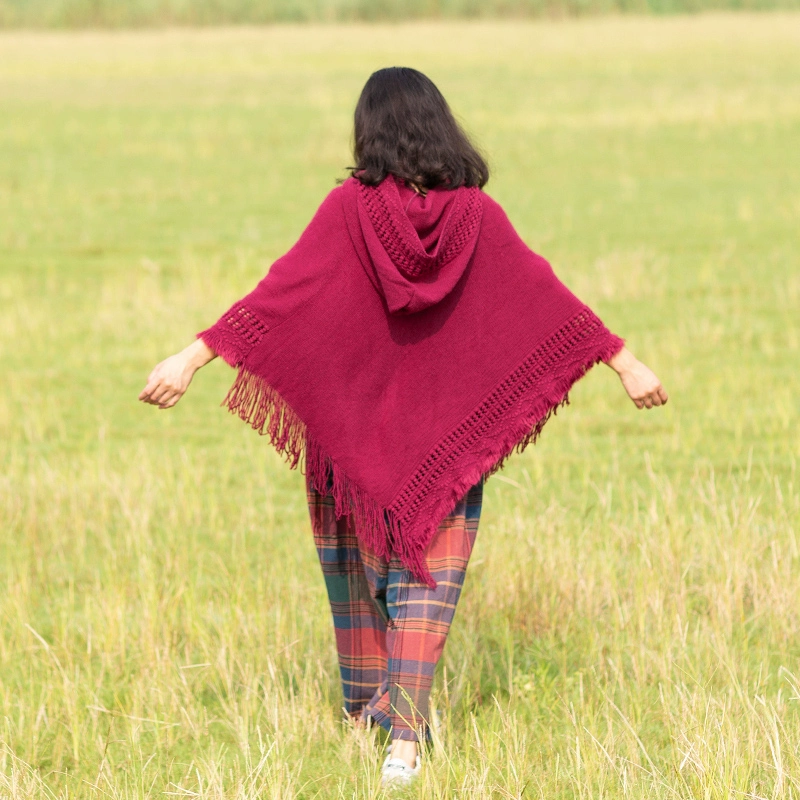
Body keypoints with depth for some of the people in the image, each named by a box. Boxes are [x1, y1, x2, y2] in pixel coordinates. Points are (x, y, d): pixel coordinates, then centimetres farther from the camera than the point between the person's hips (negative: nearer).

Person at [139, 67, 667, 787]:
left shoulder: (349, 209, -11)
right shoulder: (476, 215, -6)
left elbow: (278, 295, -16)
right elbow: (545, 296, -2)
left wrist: (194, 358, -15)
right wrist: (623, 360, 5)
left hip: (354, 425, 0)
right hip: (447, 432, 0)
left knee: (357, 565, 18)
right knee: (428, 578, 0)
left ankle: (366, 706, 32)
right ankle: (406, 728, -16)